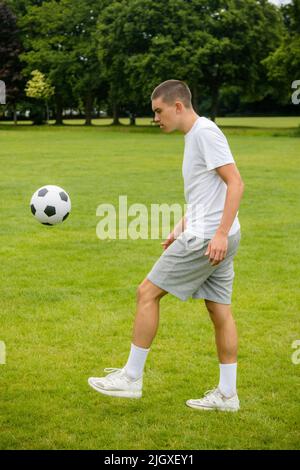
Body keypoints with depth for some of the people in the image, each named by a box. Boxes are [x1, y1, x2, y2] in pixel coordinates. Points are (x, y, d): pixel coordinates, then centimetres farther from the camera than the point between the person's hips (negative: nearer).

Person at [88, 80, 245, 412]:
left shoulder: (205, 132, -12)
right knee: (219, 311, 10)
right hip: (214, 237, 10)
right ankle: (227, 394, 14)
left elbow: (235, 183, -19)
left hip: (208, 237, -10)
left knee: (147, 293, -3)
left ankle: (131, 378, 4)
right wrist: (180, 230, 21)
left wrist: (220, 233, -24)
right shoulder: (194, 135, 18)